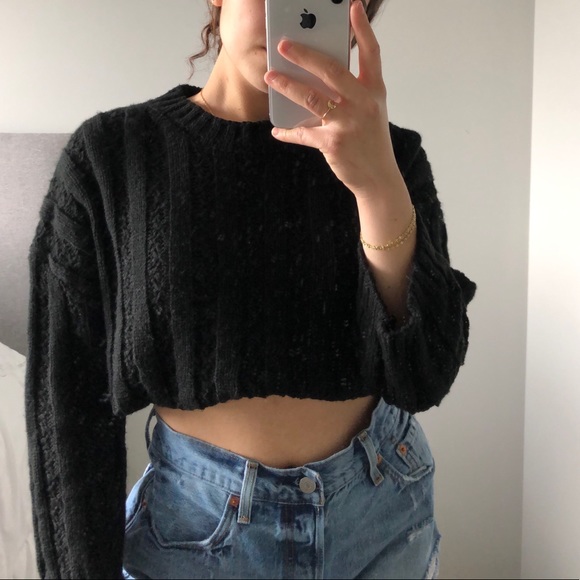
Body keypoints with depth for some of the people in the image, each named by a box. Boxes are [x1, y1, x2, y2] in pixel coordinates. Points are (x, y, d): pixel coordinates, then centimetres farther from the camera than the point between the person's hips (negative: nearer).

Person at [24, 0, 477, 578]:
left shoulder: (391, 154, -7)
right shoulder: (109, 155, -11)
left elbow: (423, 375, -16)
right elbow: (69, 401, -7)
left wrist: (380, 185, -29)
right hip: (198, 518, -1)